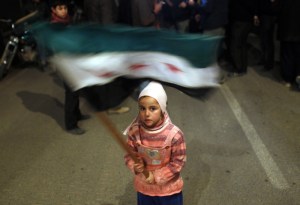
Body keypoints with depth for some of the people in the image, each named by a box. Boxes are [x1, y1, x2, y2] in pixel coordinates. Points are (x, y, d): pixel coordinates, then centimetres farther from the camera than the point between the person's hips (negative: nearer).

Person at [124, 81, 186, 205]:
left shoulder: (174, 134, -26)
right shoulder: (134, 131, -16)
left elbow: (179, 162, -18)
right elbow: (129, 154, -4)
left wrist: (157, 176, -19)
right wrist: (134, 166, -25)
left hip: (169, 188, -2)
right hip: (144, 187, 3)